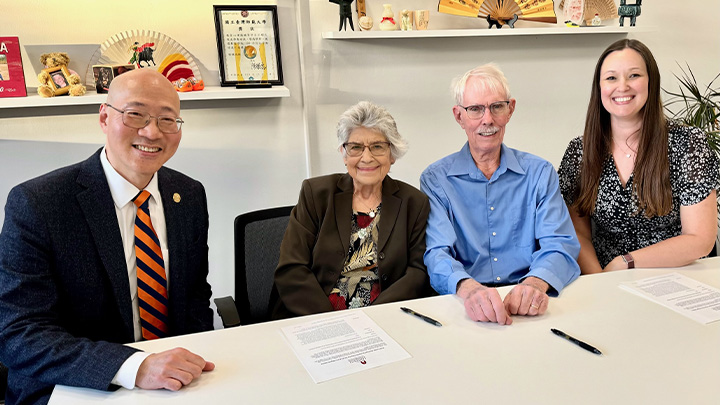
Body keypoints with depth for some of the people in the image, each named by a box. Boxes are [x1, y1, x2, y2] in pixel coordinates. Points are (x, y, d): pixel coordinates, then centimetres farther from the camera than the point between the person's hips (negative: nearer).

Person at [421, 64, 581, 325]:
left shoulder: (539, 173, 9)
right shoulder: (436, 179, 4)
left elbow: (560, 245, -2)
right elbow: (437, 253, -8)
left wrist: (536, 283, -24)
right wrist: (468, 287, -30)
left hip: (528, 309, 2)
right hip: (465, 308, -2)